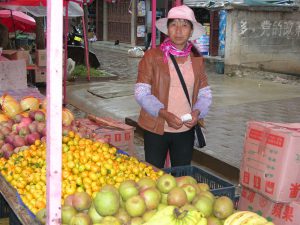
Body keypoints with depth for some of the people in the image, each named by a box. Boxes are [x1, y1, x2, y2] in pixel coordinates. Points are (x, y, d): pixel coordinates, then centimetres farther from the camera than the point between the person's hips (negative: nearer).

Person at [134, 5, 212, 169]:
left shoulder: (197, 59, 5)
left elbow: (205, 93, 9)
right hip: (156, 129, -3)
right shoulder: (152, 56, -6)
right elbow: (141, 92, -10)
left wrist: (197, 112, -11)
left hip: (186, 130, 3)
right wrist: (163, 113, -23)